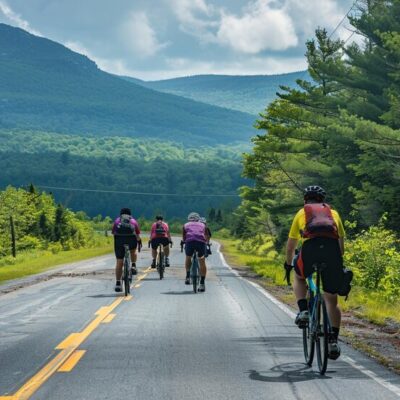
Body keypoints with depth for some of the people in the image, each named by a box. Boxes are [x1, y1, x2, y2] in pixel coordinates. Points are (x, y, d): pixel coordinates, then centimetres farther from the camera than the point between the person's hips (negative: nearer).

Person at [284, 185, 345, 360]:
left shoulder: (301, 213, 27)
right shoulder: (333, 213, 30)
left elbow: (290, 246, 31)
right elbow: (342, 242, 33)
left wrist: (288, 264, 46)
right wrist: (337, 263, 47)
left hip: (310, 249, -1)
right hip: (333, 250, 1)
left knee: (299, 278, 32)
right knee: (331, 300, 13)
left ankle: (303, 311, 11)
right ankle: (333, 341, 4)